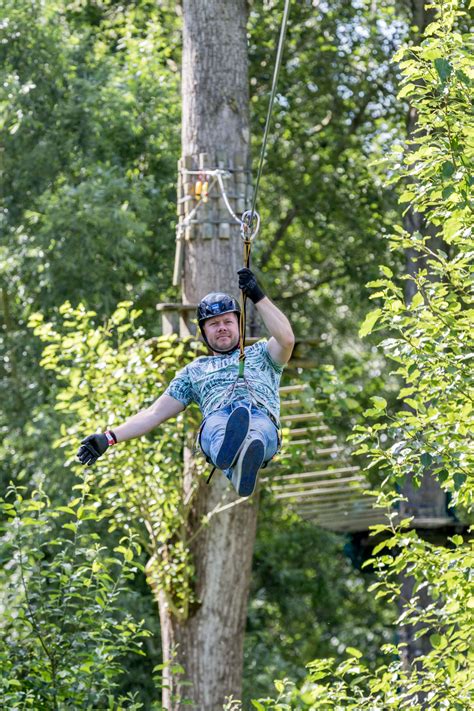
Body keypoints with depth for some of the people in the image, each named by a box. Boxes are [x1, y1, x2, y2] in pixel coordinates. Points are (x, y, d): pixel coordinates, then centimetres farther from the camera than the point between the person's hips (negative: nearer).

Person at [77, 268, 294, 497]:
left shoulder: (260, 353, 34)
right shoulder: (195, 370, 38)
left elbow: (286, 339, 10)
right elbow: (155, 413, 28)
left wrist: (258, 297, 5)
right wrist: (109, 438, 15)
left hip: (262, 419, 0)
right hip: (215, 421, 0)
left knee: (257, 429, -43)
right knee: (218, 425, -43)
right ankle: (229, 453, -76)